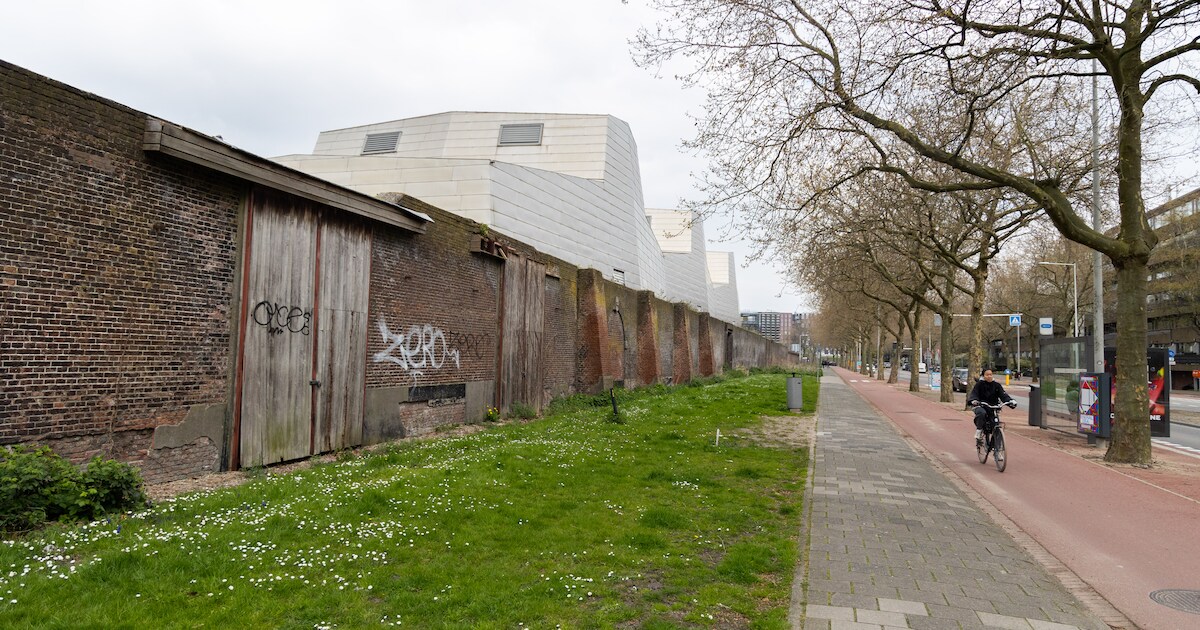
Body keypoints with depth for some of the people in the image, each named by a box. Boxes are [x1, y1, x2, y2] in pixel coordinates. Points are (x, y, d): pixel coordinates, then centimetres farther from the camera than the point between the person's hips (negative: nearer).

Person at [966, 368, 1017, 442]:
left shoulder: (996, 385, 8)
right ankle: (979, 430, -20)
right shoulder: (979, 384, 0)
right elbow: (974, 393, -10)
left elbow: (1003, 394, -1)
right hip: (981, 406, -3)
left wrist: (1011, 401, -20)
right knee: (981, 413, -38)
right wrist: (973, 400, -32)